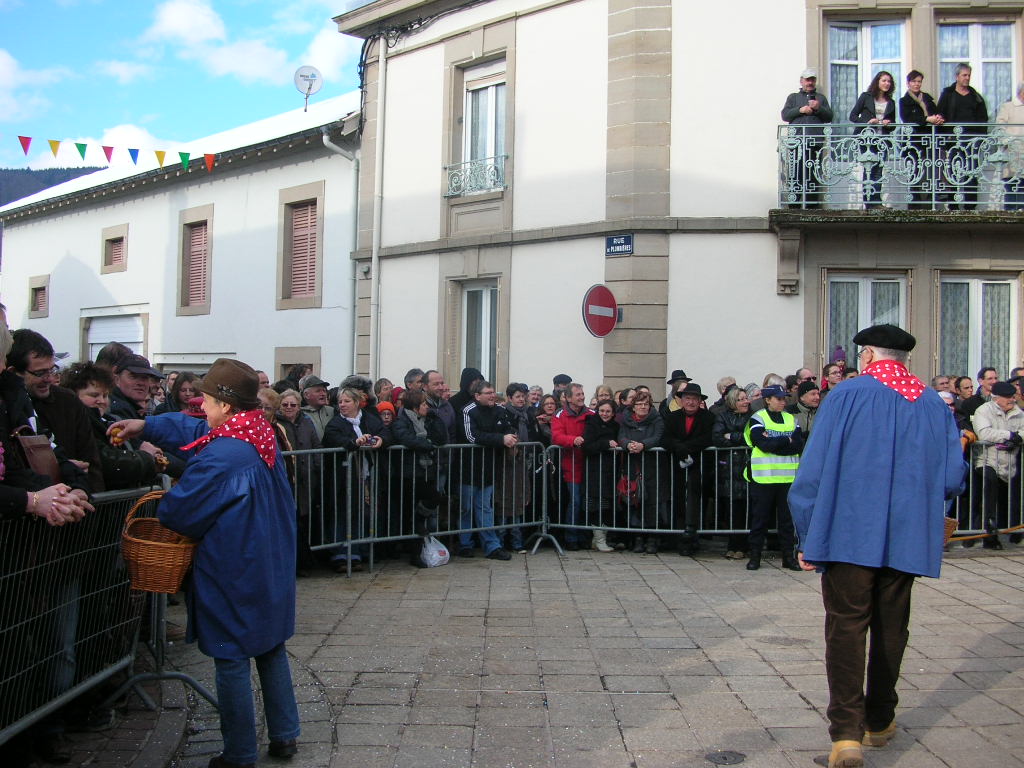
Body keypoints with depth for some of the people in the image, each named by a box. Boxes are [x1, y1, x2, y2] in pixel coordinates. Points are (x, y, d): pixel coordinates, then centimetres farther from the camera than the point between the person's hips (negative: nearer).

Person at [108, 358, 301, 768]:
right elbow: (193, 428, 17)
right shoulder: (261, 434, 2)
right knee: (271, 649, 19)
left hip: (232, 575, -8)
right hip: (271, 568, 8)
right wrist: (145, 425, 17)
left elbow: (179, 512, -15)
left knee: (231, 660, 5)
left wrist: (160, 505, 7)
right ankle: (284, 735, 30)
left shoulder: (219, 457, -25)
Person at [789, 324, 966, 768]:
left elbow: (813, 472, -10)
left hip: (850, 534, -4)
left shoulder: (847, 396, -5)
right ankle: (879, 721, 30)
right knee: (890, 628, 17)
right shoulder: (935, 405, 4)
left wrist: (809, 539, -4)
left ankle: (846, 732, -14)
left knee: (846, 627, -2)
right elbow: (952, 481, 4)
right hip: (908, 539, 4)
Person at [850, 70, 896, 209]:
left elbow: (893, 124, 22)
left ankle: (876, 202, 2)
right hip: (867, 138, -4)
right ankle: (869, 202, -9)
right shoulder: (866, 97, 5)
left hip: (882, 140, 4)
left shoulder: (891, 103, 16)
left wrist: (888, 124, -2)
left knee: (878, 170, 1)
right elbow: (853, 116, 1)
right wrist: (867, 122, -14)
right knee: (869, 168, -10)